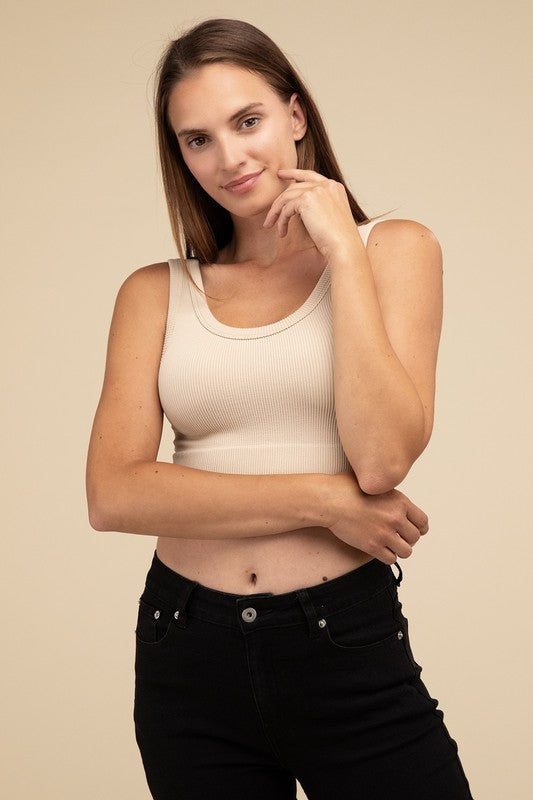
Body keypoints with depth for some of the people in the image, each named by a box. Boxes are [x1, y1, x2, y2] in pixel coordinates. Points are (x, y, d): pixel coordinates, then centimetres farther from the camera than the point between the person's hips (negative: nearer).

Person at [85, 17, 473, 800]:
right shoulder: (156, 293, 5)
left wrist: (342, 249, -10)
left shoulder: (394, 249, 2)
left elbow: (383, 458, -13)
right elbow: (113, 493, -9)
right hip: (187, 654, 2)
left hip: (348, 645, -2)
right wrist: (324, 501, -14)